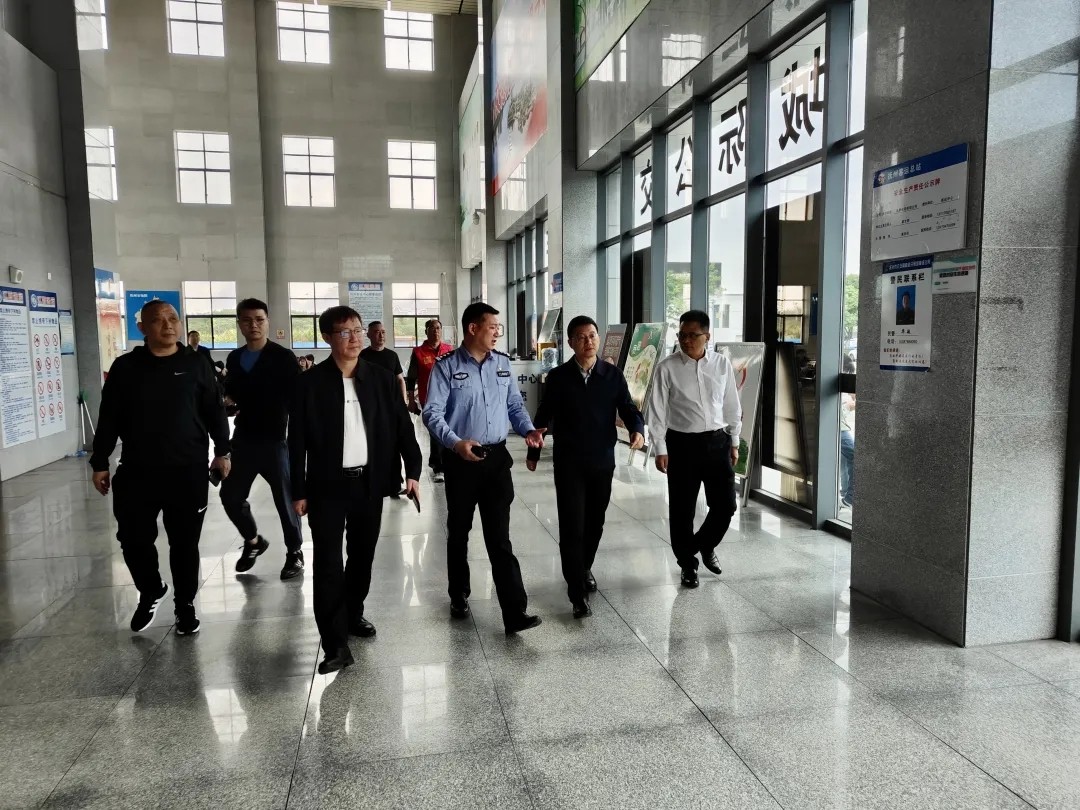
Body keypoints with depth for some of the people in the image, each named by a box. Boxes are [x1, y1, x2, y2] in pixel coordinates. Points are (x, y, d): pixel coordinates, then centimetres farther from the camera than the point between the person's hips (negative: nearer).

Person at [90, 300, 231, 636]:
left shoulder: (196, 364, 1)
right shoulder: (125, 367, 2)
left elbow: (214, 411, 6)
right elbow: (108, 418, 5)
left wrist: (222, 451, 5)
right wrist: (100, 463, 6)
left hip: (187, 471, -1)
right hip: (136, 472, 1)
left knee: (184, 543, 7)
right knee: (133, 539, 8)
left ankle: (185, 605, 24)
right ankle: (150, 592, 35)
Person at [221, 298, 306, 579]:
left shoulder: (282, 357, -8)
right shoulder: (234, 358, 9)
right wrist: (228, 400, 0)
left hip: (275, 439, -5)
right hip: (243, 439, 6)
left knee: (284, 499, 4)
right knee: (231, 496, 10)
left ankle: (294, 552, 21)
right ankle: (253, 541, 35)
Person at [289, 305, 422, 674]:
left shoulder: (382, 379, 3)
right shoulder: (310, 383, -4)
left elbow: (402, 426, 3)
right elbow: (297, 440, -3)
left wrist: (412, 470, -7)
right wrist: (299, 491, -5)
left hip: (369, 483, 3)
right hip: (327, 485, -3)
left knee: (362, 556, 15)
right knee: (328, 563, -4)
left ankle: (354, 614, 37)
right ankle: (335, 644, 2)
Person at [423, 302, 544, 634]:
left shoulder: (502, 363, 7)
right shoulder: (446, 366, -7)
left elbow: (515, 405, 12)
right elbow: (432, 413, -11)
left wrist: (528, 430, -6)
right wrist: (456, 443, -26)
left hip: (497, 457, 2)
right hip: (462, 459, -2)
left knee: (499, 537, 0)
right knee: (458, 532, 15)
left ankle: (514, 612, 0)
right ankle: (459, 595, 35)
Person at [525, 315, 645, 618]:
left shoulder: (613, 375, 1)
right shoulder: (558, 377, -3)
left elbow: (627, 408, 1)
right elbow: (544, 416, 4)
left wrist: (637, 429, -21)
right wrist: (533, 452, 9)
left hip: (603, 461, 3)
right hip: (568, 463, -2)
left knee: (595, 524, 15)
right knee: (572, 527, -5)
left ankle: (584, 569, 40)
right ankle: (578, 593, 1)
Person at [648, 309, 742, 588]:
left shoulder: (722, 364, 1)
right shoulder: (667, 367, -7)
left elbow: (732, 405, 9)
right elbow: (657, 410, -5)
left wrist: (734, 443, 10)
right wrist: (660, 449, -7)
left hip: (717, 441, 2)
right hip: (682, 443, -2)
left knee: (725, 504, 5)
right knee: (682, 509, 6)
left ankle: (705, 545, 34)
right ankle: (687, 563, 27)